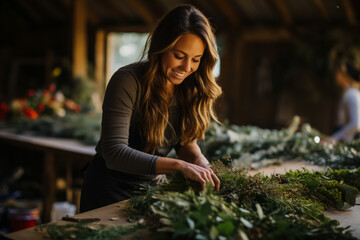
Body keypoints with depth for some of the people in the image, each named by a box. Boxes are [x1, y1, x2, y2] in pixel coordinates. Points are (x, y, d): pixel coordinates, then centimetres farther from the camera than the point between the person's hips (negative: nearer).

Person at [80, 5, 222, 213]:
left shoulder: (189, 87, -6)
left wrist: (199, 160, -18)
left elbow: (186, 140, 4)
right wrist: (179, 166, -39)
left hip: (151, 186, 6)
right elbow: (114, 153, -32)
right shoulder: (127, 81, -25)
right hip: (111, 189, -5)